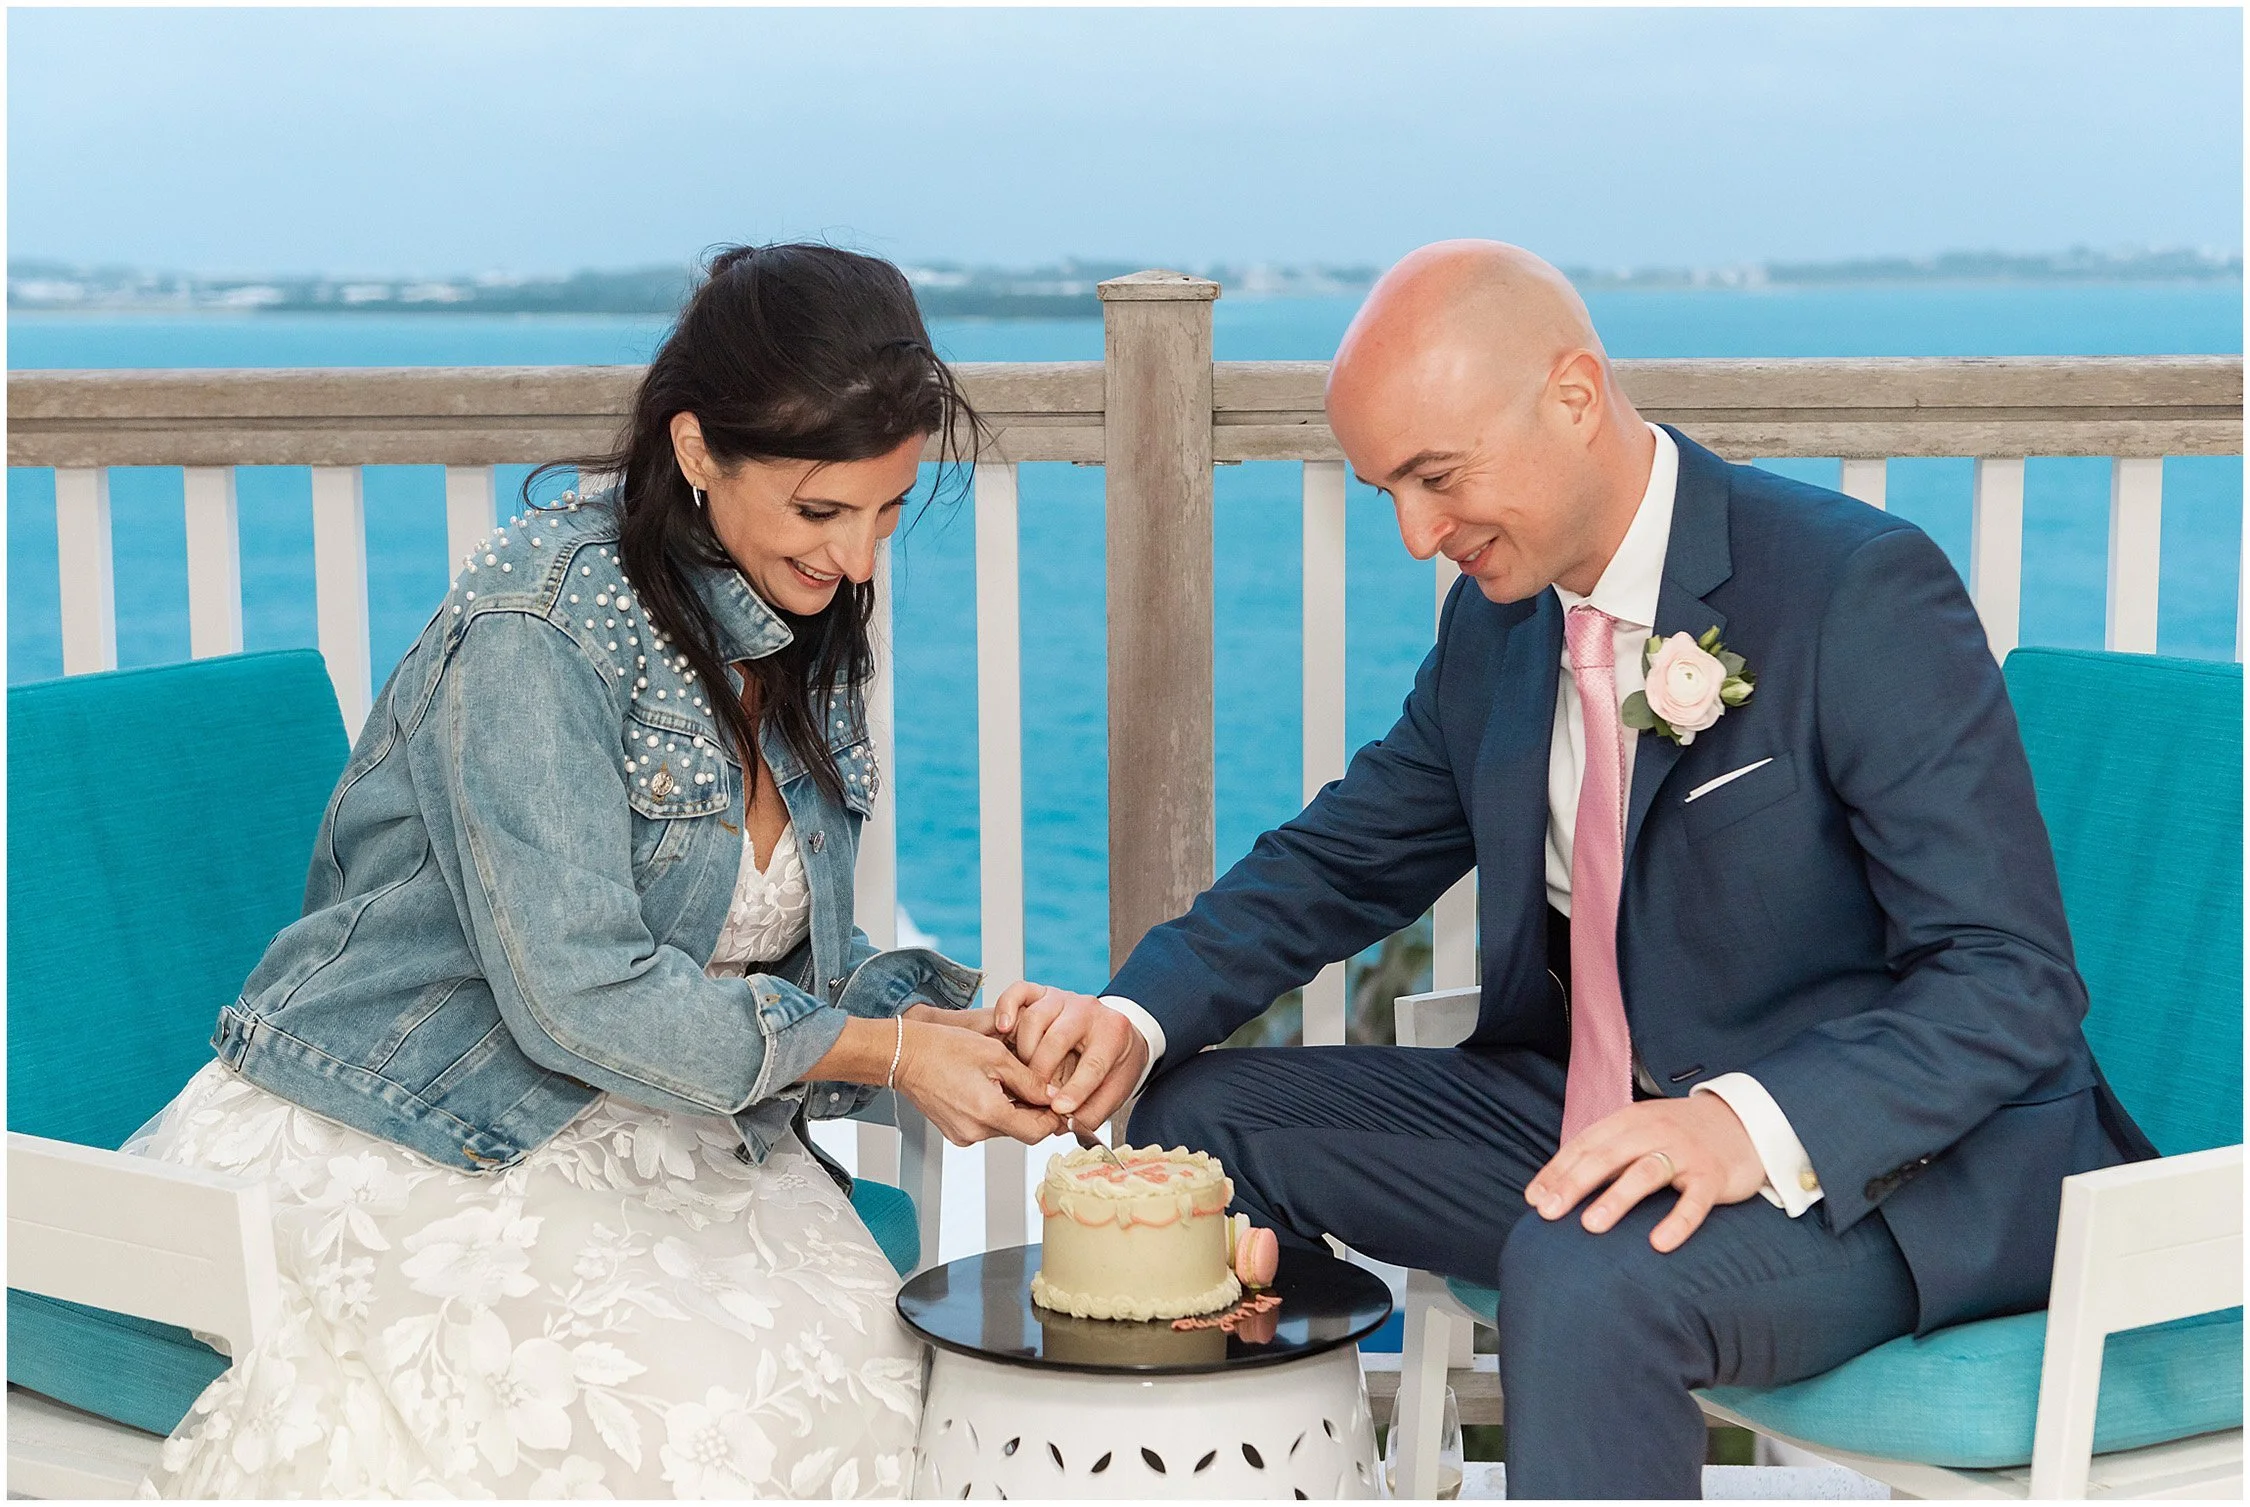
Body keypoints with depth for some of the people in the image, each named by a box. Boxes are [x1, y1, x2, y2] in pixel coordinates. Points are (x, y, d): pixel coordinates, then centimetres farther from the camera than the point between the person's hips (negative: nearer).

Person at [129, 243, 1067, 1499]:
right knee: (685, 1406, -29)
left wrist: (941, 1020, -7)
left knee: (880, 1371, -19)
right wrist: (887, 1053, -17)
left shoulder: (804, 634, 7)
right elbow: (579, 993, -22)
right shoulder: (536, 632, -18)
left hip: (651, 1133, 7)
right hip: (411, 1150, -6)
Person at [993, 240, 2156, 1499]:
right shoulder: (1498, 618, 5)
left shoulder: (1862, 590, -18)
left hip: (1902, 1157, -7)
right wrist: (1140, 1016, -5)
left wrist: (1760, 1126, -38)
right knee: (1206, 1109, 0)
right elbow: (1340, 860, 14)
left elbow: (2013, 984, -22)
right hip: (1601, 1113, 8)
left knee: (1589, 1277, -36)